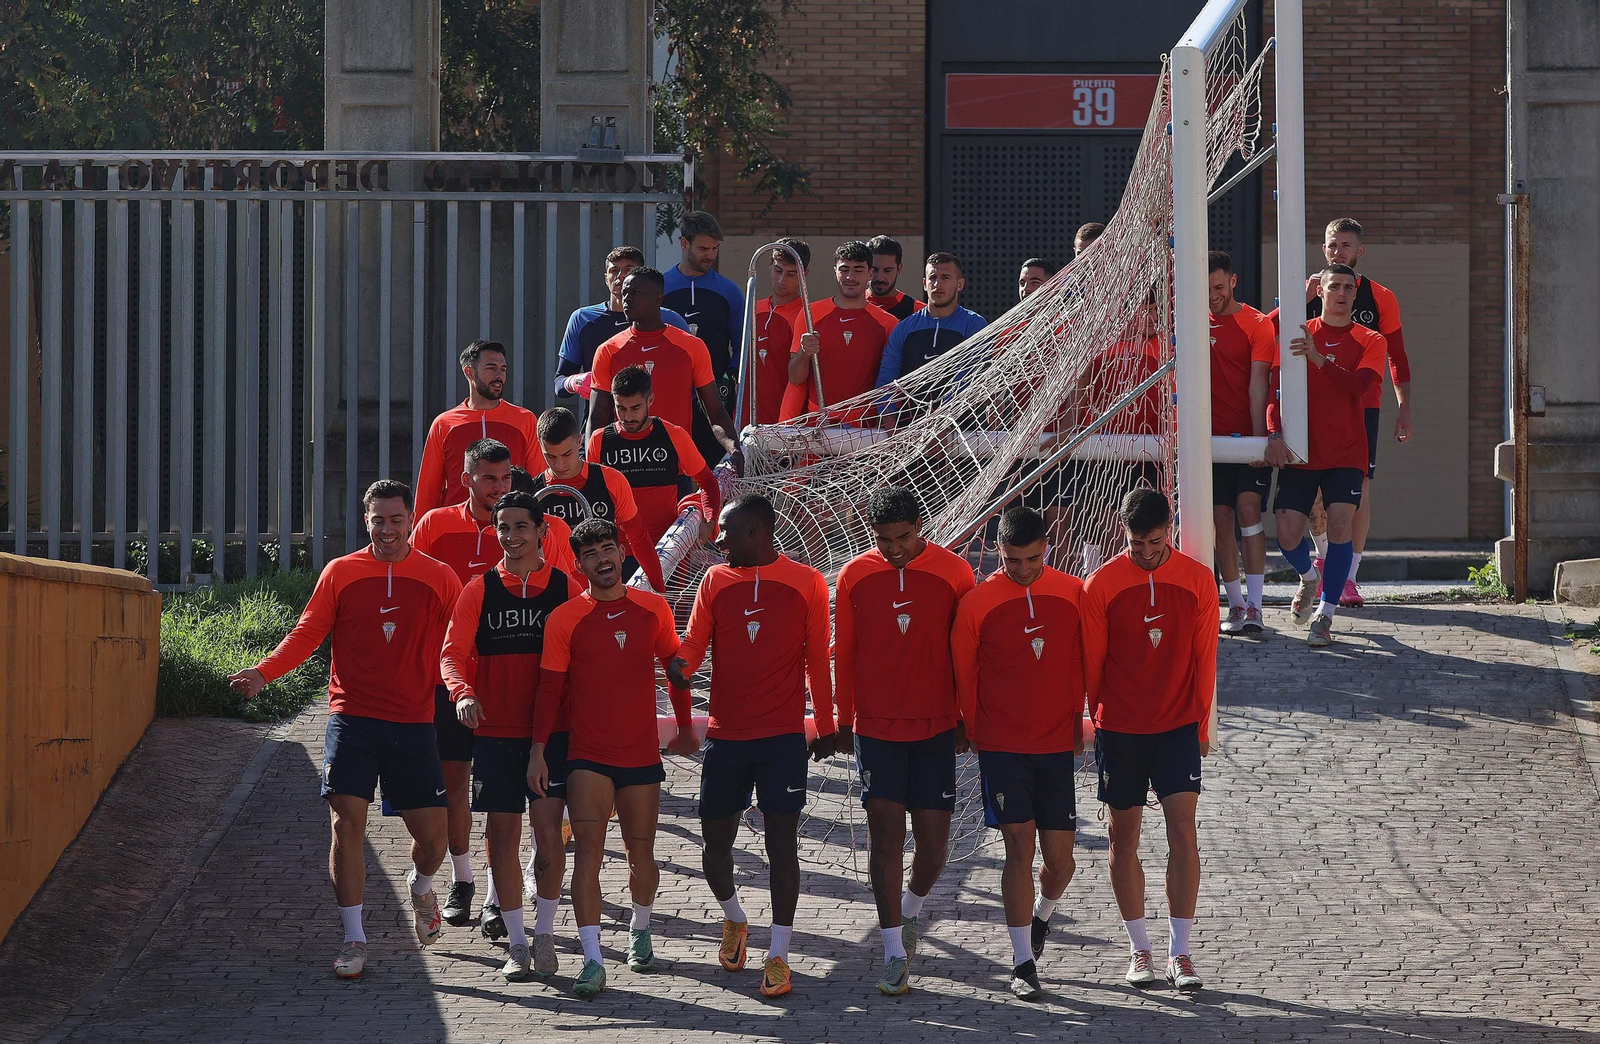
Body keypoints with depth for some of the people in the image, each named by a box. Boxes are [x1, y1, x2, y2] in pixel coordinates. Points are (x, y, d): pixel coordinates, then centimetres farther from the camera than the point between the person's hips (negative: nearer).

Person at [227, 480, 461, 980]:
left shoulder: (439, 578, 5)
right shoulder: (340, 573, 5)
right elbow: (308, 632, 3)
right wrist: (263, 672, -11)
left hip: (413, 723, 0)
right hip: (352, 718, 0)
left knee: (432, 831, -1)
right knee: (347, 822, -11)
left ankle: (422, 889, 35)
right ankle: (353, 939, -2)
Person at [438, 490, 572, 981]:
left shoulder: (567, 588, 3)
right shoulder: (480, 589, 4)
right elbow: (453, 653, 1)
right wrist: (462, 693, -19)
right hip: (495, 729, 0)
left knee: (549, 829, -2)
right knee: (503, 832, 0)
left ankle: (544, 935, 9)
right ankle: (515, 942, 5)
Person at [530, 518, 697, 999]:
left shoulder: (653, 609, 3)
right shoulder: (564, 619, -3)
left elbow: (675, 667, 15)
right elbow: (550, 688, -2)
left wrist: (685, 728, 19)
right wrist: (538, 750, -7)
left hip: (642, 754, 2)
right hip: (588, 756, -2)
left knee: (641, 854, 11)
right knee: (588, 852, -13)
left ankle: (640, 931, 39)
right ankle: (593, 960, -17)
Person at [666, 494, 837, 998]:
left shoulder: (806, 584, 0)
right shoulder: (715, 581, 6)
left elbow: (817, 659, 5)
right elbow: (693, 644, 3)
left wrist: (825, 726, 8)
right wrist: (679, 665, -20)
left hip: (783, 735, -3)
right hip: (725, 734, 3)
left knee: (782, 839, -8)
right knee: (715, 842, 6)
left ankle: (778, 954, -1)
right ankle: (734, 919, 36)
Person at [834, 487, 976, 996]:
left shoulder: (953, 573, -3)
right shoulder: (855, 576, 0)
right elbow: (844, 653, 8)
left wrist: (966, 721, 3)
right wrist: (844, 721, 9)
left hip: (936, 727, 0)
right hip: (876, 727, 0)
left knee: (934, 839, 1)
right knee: (886, 835, -3)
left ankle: (911, 910, 31)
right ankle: (895, 952, 2)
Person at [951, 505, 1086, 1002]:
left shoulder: (1073, 594, 1)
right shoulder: (977, 603, -6)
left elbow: (1080, 663, 11)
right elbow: (964, 676, 3)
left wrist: (1076, 725, 12)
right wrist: (976, 734, 8)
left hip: (1056, 745, 2)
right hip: (1002, 747, -2)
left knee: (1060, 856, 2)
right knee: (1020, 849, -6)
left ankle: (1040, 916, 35)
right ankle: (1023, 962, 0)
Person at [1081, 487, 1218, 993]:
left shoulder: (1198, 581, -3)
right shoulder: (1102, 584, -6)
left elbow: (1204, 658, 5)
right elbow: (1091, 661, 1)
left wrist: (1201, 724, 7)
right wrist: (1096, 719, 5)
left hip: (1178, 725, 0)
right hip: (1119, 725, 0)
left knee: (1182, 829, -8)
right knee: (1124, 834, 5)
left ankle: (1180, 952, -4)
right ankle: (1139, 950, 17)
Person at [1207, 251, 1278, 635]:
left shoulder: (1257, 324, -2)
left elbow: (1258, 384, -8)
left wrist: (1259, 437, -16)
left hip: (1249, 437, -4)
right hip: (1212, 438, 4)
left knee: (1248, 510, -14)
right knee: (1222, 519, 2)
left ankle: (1254, 605, -14)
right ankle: (1235, 605, 9)